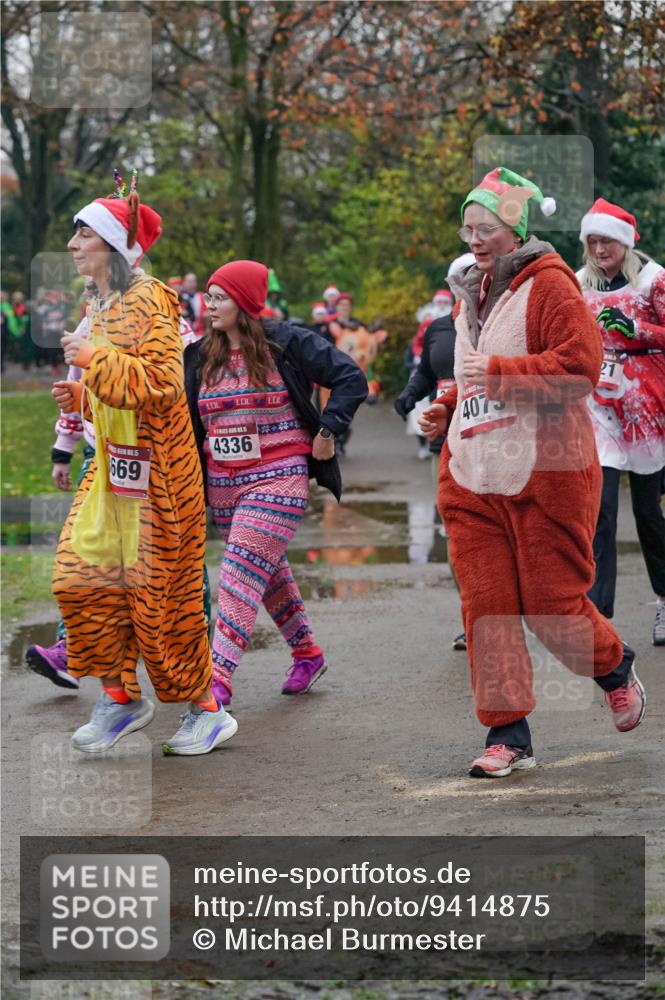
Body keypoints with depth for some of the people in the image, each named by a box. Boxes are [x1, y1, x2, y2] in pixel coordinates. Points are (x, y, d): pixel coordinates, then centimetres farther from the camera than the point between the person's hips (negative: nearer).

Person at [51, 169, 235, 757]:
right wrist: (80, 396, 7)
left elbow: (160, 382, -25)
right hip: (113, 464, 9)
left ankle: (207, 709, 11)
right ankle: (121, 697, 17)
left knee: (161, 592, -2)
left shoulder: (149, 299, -16)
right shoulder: (100, 305, 13)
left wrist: (95, 359, -20)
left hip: (158, 466, -9)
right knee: (83, 576, 5)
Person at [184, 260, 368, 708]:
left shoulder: (287, 343, -7)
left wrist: (328, 431, -11)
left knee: (243, 571, -15)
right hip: (223, 484, 6)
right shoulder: (201, 357, 8)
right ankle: (307, 653, 34)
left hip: (277, 477, -6)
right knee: (270, 572, 16)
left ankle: (219, 678, -20)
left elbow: (351, 377, -6)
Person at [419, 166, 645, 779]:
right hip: (473, 476, 7)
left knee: (552, 603, -2)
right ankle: (508, 735, 7)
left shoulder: (548, 284, -8)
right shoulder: (472, 294, 17)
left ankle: (616, 669, 29)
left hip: (545, 474, -7)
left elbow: (581, 365, -18)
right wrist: (445, 409, 10)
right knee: (486, 607, 1)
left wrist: (498, 373, -21)